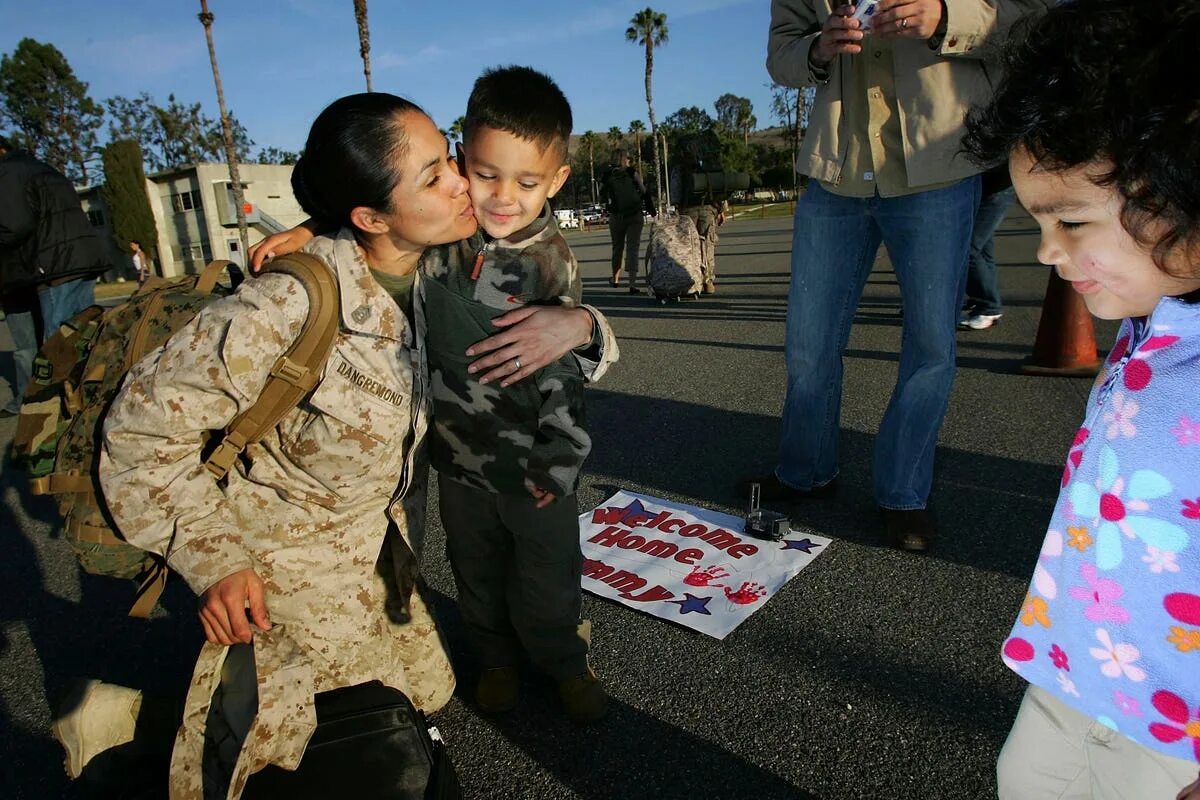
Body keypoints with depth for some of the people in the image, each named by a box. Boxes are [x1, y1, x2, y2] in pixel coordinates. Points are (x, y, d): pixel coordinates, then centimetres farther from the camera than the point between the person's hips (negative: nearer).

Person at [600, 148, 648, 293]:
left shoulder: (608, 175, -1)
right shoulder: (632, 173, -5)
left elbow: (603, 197, 4)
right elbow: (643, 191, -1)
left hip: (616, 216, 2)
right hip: (635, 215, -2)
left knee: (617, 247, 19)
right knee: (633, 248, -3)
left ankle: (615, 278, 32)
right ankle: (632, 283, -14)